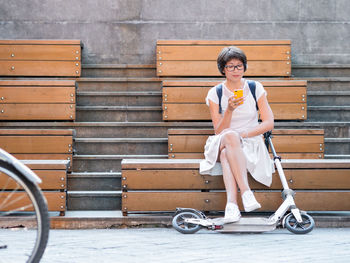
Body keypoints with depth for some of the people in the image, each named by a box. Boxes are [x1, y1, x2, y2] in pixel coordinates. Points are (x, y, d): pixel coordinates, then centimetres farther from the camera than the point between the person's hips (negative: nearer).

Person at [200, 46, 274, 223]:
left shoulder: (255, 88, 5)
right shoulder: (215, 94, 4)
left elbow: (268, 123, -1)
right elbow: (219, 131, -3)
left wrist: (244, 133, -15)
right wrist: (229, 110, -21)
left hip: (251, 144, 0)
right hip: (222, 145, 0)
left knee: (226, 154, -36)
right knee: (229, 136, -38)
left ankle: (231, 204, -53)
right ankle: (246, 192, -52)